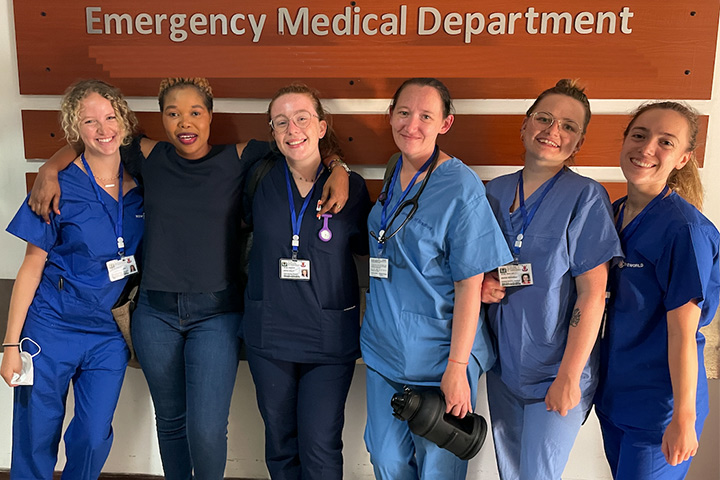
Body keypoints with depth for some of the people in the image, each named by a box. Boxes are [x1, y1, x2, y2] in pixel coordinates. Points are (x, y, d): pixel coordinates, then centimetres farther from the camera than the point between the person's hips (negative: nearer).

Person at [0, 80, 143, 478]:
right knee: (35, 441, 8)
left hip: (108, 333, 3)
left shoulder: (140, 184, -1)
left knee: (94, 439, 7)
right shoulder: (60, 188, -10)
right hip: (51, 329, -3)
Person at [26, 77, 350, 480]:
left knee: (207, 430, -7)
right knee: (170, 420, 18)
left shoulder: (239, 160, -3)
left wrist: (338, 170, -19)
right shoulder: (150, 158, 3)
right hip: (156, 313, 3)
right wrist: (50, 170, 3)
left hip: (217, 314, -2)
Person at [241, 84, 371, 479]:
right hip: (268, 333, 2)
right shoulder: (261, 179, -1)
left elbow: (364, 246, 7)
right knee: (280, 442, 16)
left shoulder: (351, 186, -5)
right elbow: (244, 221, 17)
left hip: (330, 339, -2)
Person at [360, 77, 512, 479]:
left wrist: (457, 368, -18)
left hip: (438, 356, -6)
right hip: (383, 350, 6)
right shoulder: (392, 173, 3)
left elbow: (469, 285, -17)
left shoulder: (461, 187, -16)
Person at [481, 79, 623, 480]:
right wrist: (482, 284, -8)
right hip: (502, 366, 5)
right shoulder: (495, 191, 3)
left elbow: (592, 295, -15)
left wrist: (568, 377, -16)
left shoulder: (586, 197, -12)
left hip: (555, 372, -5)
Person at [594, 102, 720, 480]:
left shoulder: (685, 229, -20)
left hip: (658, 407, -6)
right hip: (612, 391, 7)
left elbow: (682, 333, -19)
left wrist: (684, 419, -15)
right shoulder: (613, 213, 1)